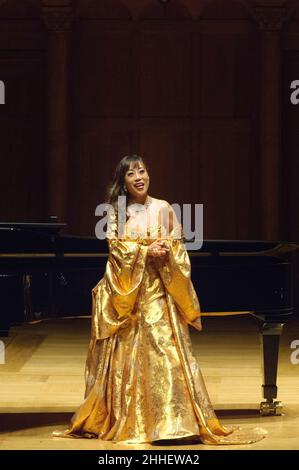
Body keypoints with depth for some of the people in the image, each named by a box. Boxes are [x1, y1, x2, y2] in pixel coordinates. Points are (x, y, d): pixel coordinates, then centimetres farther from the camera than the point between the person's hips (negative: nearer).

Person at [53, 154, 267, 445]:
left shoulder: (163, 209, 7)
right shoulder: (116, 211, 5)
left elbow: (178, 247, 7)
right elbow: (116, 249, -4)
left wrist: (167, 253, -15)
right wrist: (146, 252, -17)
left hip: (159, 290, 0)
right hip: (128, 289, 0)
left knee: (166, 349, -8)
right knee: (129, 353, 0)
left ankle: (177, 418, -8)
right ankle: (128, 419, 8)